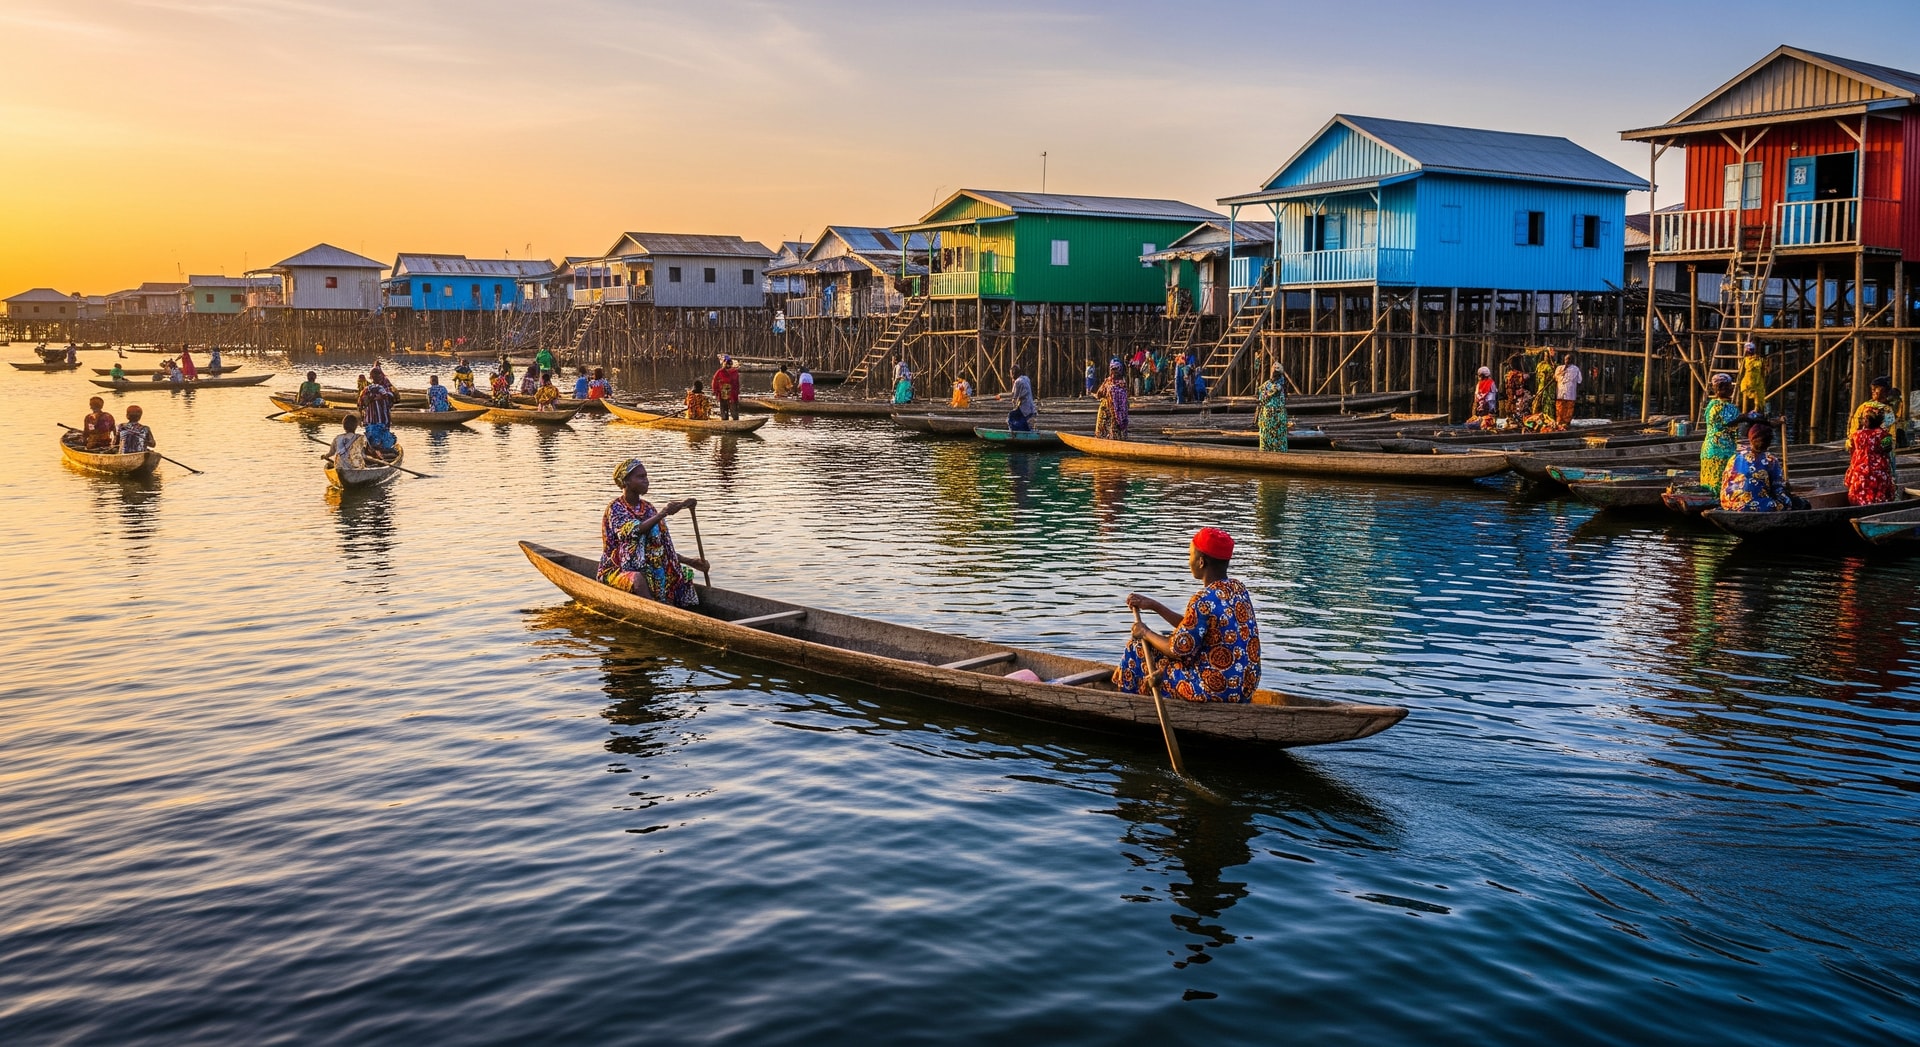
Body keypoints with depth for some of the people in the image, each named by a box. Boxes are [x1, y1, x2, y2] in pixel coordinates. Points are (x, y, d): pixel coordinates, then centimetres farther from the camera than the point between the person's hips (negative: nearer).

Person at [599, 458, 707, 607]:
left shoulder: (648, 508, 11)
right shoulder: (615, 508, -8)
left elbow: (662, 548, 15)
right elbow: (633, 532, -28)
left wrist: (689, 561, 5)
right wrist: (662, 514, -39)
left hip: (647, 569, 7)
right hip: (618, 571, -7)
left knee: (684, 576, -14)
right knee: (638, 579, -38)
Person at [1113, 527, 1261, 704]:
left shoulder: (1204, 600, -22)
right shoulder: (1238, 589, 5)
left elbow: (1178, 650, -16)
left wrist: (1146, 633, 2)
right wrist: (1154, 606, 16)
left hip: (1216, 689, -9)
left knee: (1137, 649, 8)